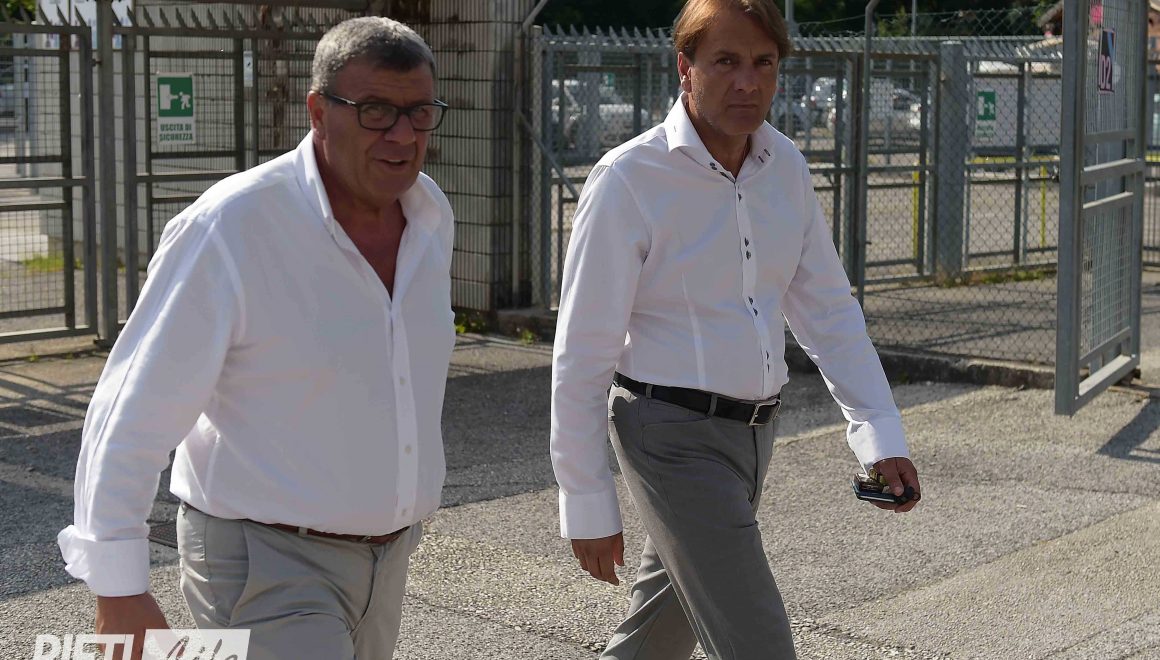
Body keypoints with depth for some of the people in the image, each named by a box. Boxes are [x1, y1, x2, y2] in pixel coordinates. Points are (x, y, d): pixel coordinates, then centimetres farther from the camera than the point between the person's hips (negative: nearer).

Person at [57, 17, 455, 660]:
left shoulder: (429, 214, 1)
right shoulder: (229, 228, -21)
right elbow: (131, 415, -18)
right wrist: (117, 589, -17)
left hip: (385, 554, 7)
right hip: (263, 558, -7)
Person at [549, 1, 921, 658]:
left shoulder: (784, 165, 3)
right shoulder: (629, 179, -16)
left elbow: (827, 308, 10)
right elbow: (582, 354, -13)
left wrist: (881, 434, -1)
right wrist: (588, 506, -11)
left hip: (754, 430, 7)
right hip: (674, 434, -7)